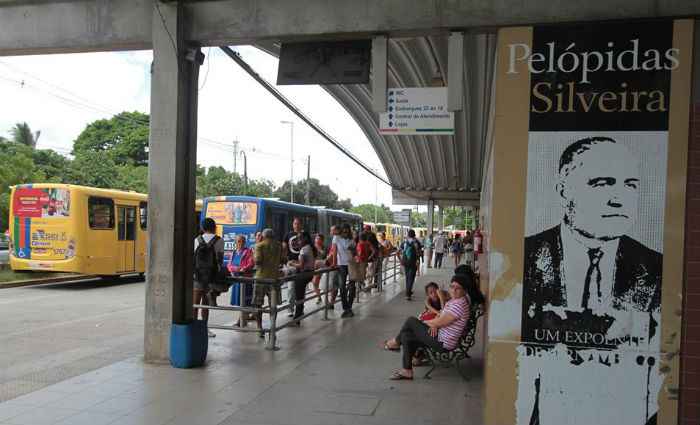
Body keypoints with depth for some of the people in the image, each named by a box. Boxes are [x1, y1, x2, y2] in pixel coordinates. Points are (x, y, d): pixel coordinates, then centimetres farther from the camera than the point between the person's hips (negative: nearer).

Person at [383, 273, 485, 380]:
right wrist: (434, 324, -6)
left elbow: (440, 322, -23)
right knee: (406, 336, 5)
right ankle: (406, 371, 7)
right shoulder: (454, 300, 8)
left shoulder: (459, 304, -24)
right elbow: (441, 315, 17)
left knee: (411, 321, -6)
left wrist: (423, 322, -4)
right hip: (440, 335, 10)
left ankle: (396, 342, 20)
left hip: (442, 343, -10)